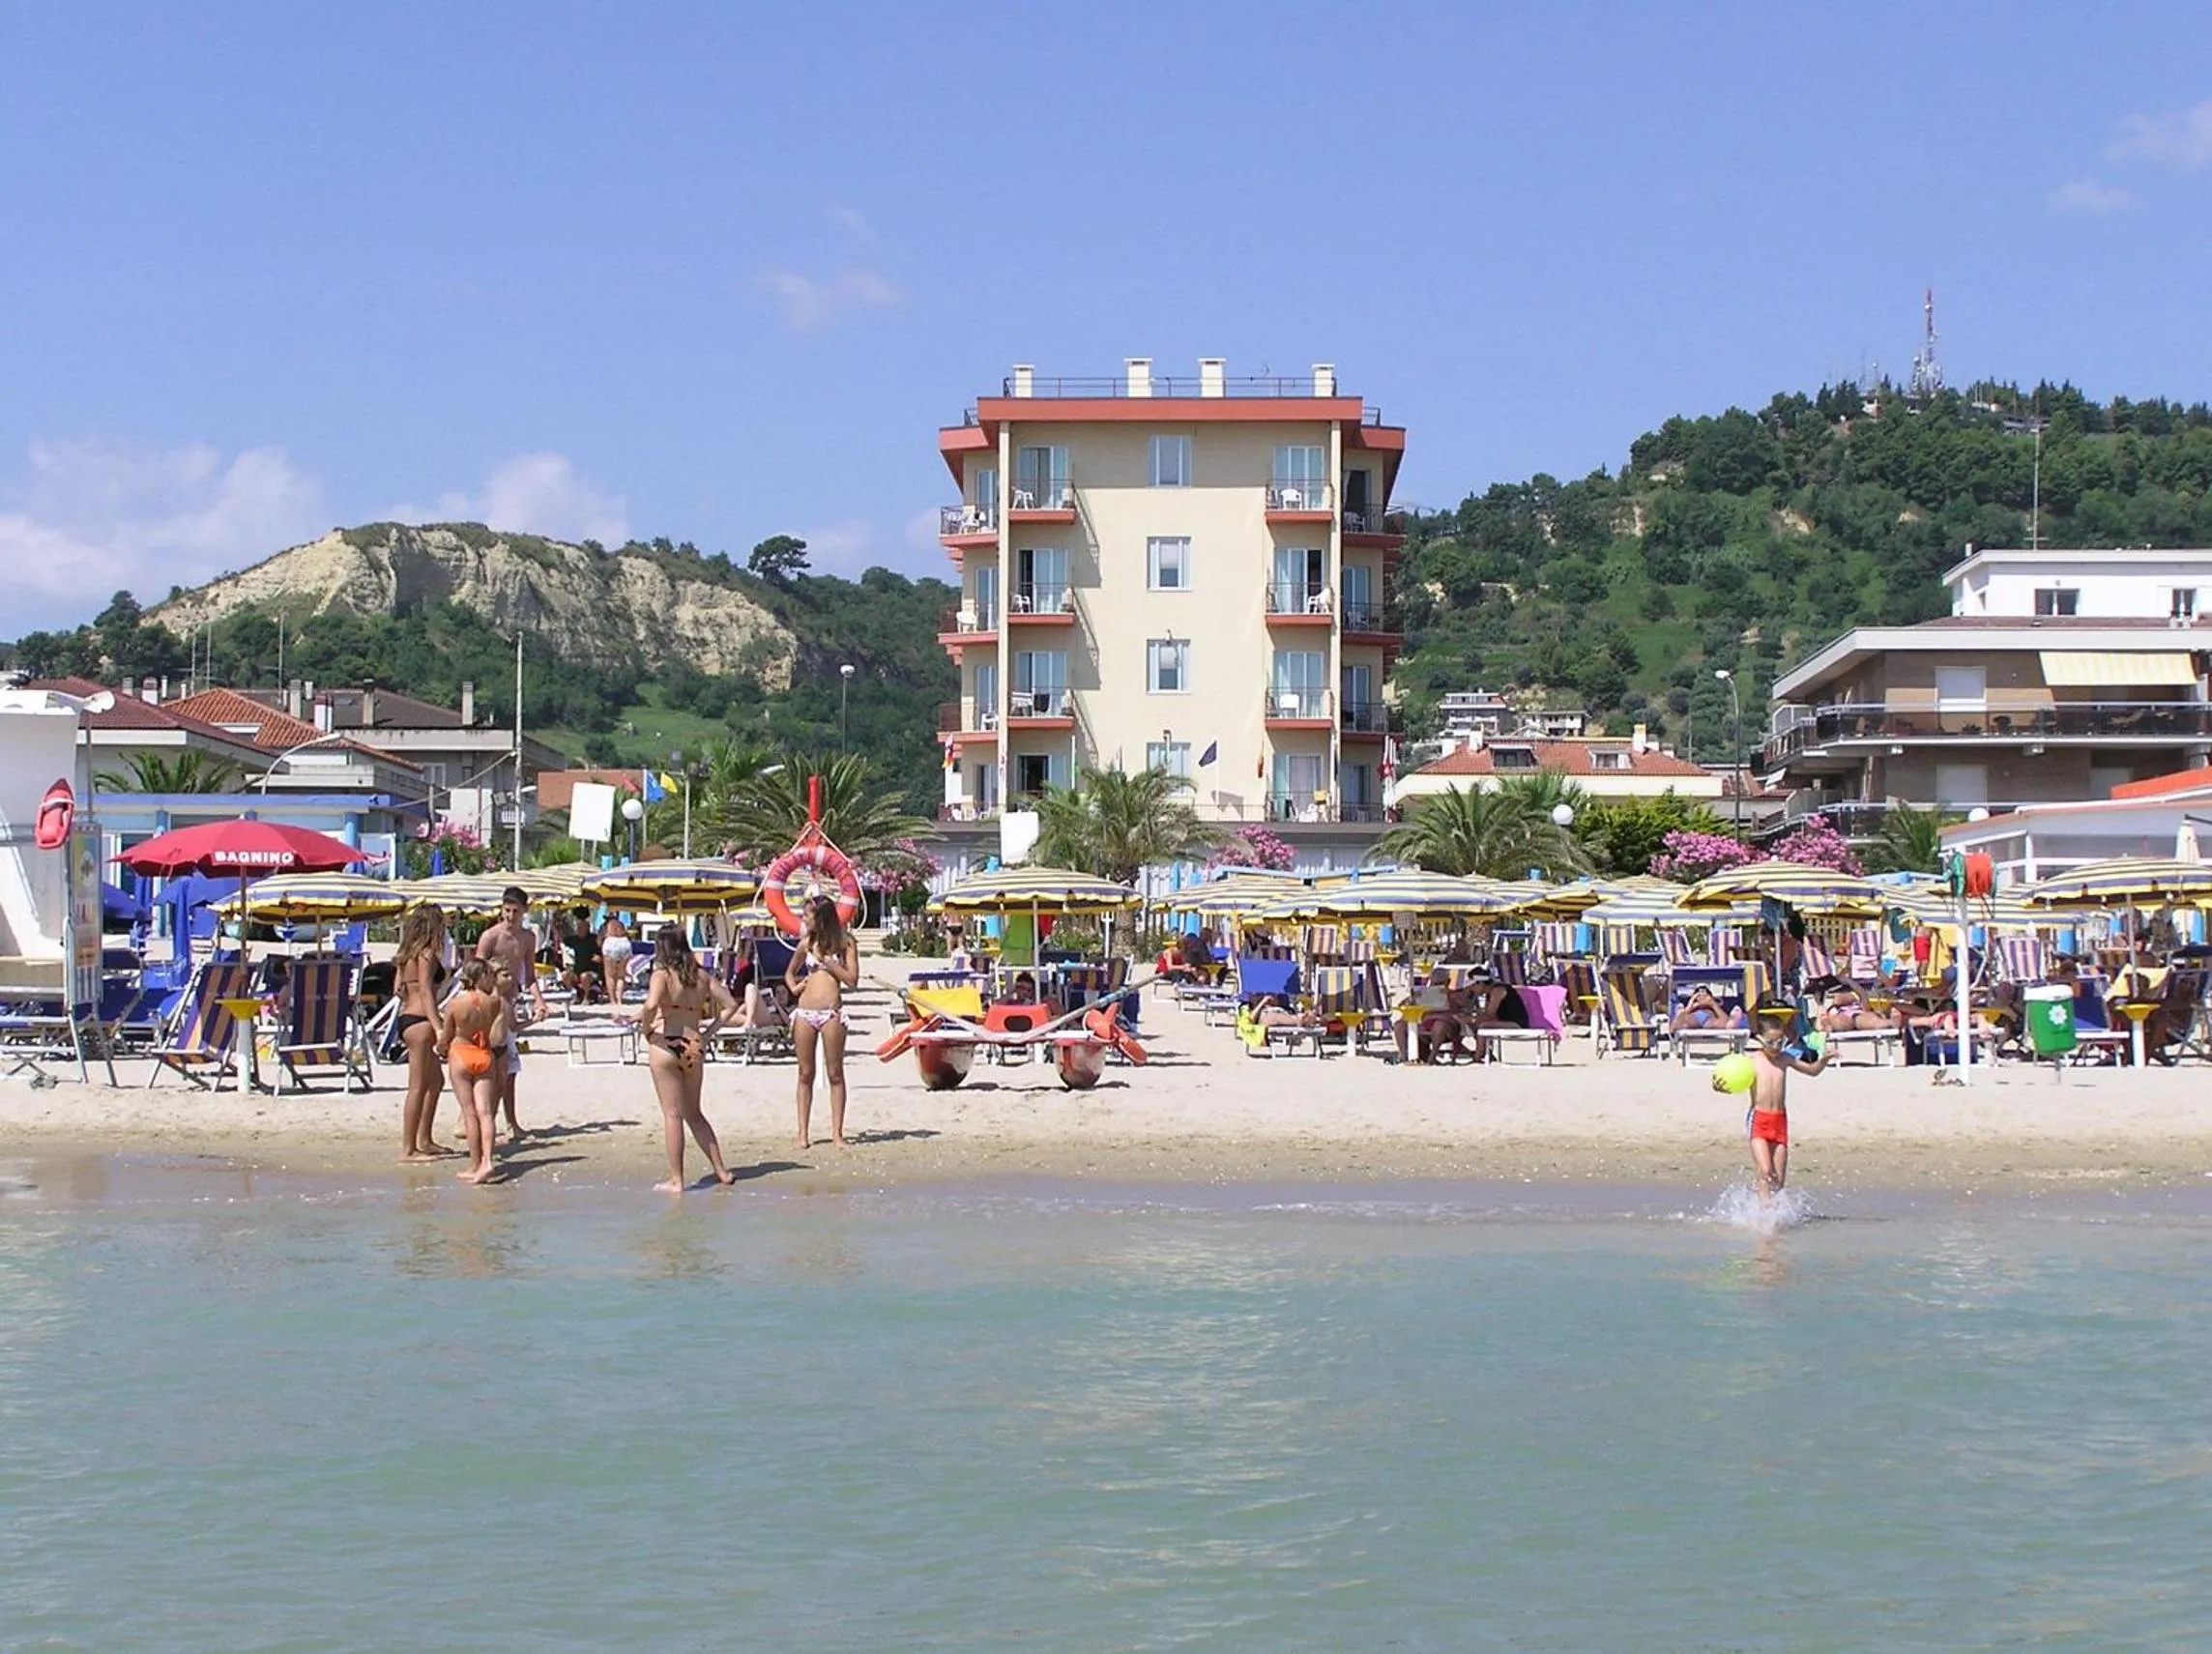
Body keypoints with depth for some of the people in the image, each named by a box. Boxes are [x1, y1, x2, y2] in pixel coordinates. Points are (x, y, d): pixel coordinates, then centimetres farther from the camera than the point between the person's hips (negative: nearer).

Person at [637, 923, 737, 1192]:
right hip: (694, 1047, 5)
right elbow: (730, 1004, 9)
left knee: (672, 1115, 1)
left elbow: (652, 1005, -27)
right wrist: (709, 1033, 11)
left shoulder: (662, 974, -9)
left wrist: (645, 1029, -10)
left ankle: (676, 1180, 5)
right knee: (694, 1113, 19)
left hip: (666, 1046, -5)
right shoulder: (702, 976, 8)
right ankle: (721, 1171, 20)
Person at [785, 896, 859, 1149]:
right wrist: (794, 988, 6)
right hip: (805, 1012, 3)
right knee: (805, 1074, 5)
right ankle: (803, 1133, 7)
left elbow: (852, 980, -5)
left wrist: (827, 961, -9)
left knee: (835, 1074, 0)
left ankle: (837, 1132, 4)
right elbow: (789, 972, 25)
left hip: (832, 1013, -3)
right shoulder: (807, 943, 11)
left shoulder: (845, 943, 1)